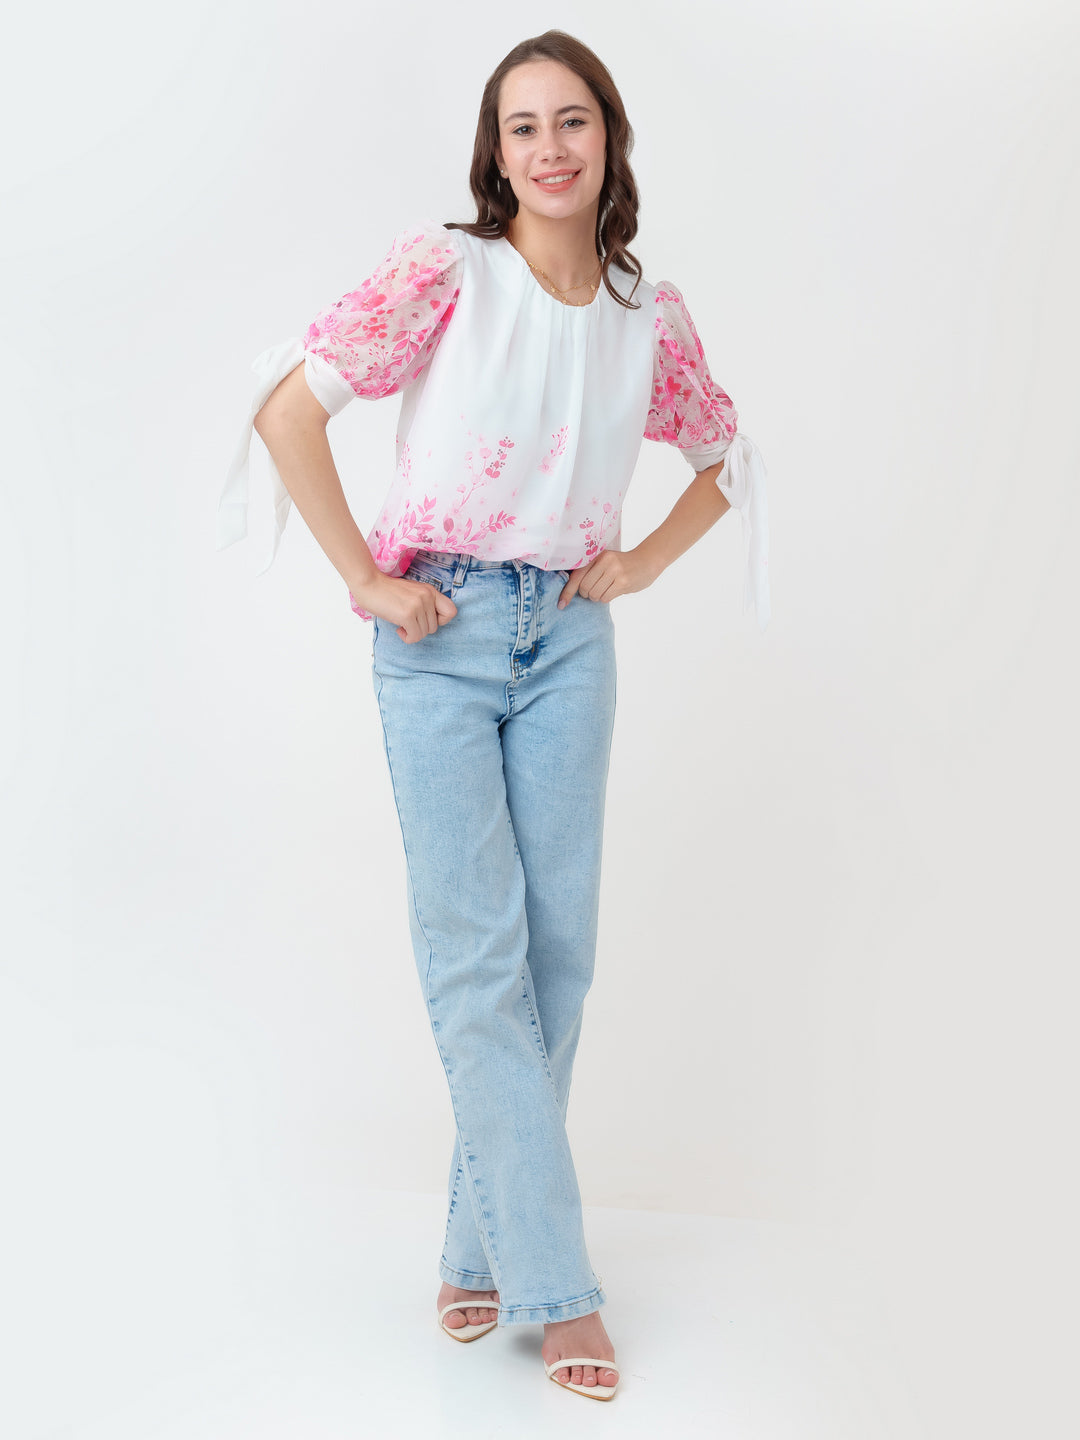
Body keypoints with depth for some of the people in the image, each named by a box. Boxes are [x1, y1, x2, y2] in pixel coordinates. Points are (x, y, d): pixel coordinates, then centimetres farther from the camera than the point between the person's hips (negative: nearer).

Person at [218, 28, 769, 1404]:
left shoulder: (650, 315, 6)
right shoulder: (445, 271, -7)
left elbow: (725, 454, 22)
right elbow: (289, 400, -11)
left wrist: (645, 562, 8)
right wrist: (363, 578, -10)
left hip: (568, 636, 4)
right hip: (439, 634, -4)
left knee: (558, 943, 2)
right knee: (476, 945, -7)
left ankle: (485, 1245, 18)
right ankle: (553, 1281, 1)